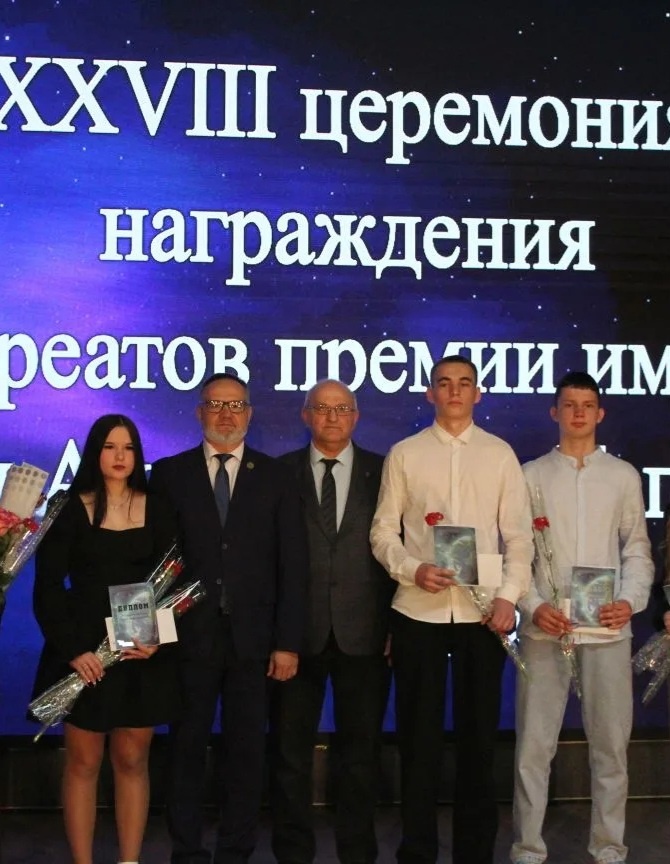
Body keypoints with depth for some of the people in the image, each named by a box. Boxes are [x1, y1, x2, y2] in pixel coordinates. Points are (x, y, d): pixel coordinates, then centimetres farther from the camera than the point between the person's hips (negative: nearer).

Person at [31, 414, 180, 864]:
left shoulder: (157, 510, 5)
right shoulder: (71, 509, -1)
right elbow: (48, 587, -4)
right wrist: (72, 649, -14)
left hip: (142, 653, 2)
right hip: (85, 653, -2)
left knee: (132, 761, 6)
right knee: (83, 763, 3)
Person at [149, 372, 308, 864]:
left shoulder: (276, 477, 6)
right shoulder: (169, 473, 5)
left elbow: (292, 565, 2)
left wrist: (288, 641, -4)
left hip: (252, 638, 1)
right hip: (188, 635, 0)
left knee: (246, 750, 7)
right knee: (188, 747, 7)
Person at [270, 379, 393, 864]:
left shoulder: (382, 471, 5)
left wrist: (396, 621, -4)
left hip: (363, 629, 0)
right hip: (298, 628, 0)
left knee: (361, 748, 9)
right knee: (291, 748, 8)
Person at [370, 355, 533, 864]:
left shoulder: (500, 455, 5)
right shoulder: (404, 454, 5)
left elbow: (519, 535, 3)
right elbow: (383, 531, 3)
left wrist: (509, 595, -9)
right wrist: (413, 569, -14)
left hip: (483, 611, 0)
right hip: (418, 611, 0)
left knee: (479, 733, 7)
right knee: (419, 734, 7)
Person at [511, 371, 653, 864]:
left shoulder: (624, 476, 8)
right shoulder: (532, 475, 5)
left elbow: (637, 550, 8)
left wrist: (631, 601, -9)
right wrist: (533, 605, -11)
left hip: (608, 629, 1)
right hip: (544, 628, -1)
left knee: (610, 744, 8)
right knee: (534, 745, 2)